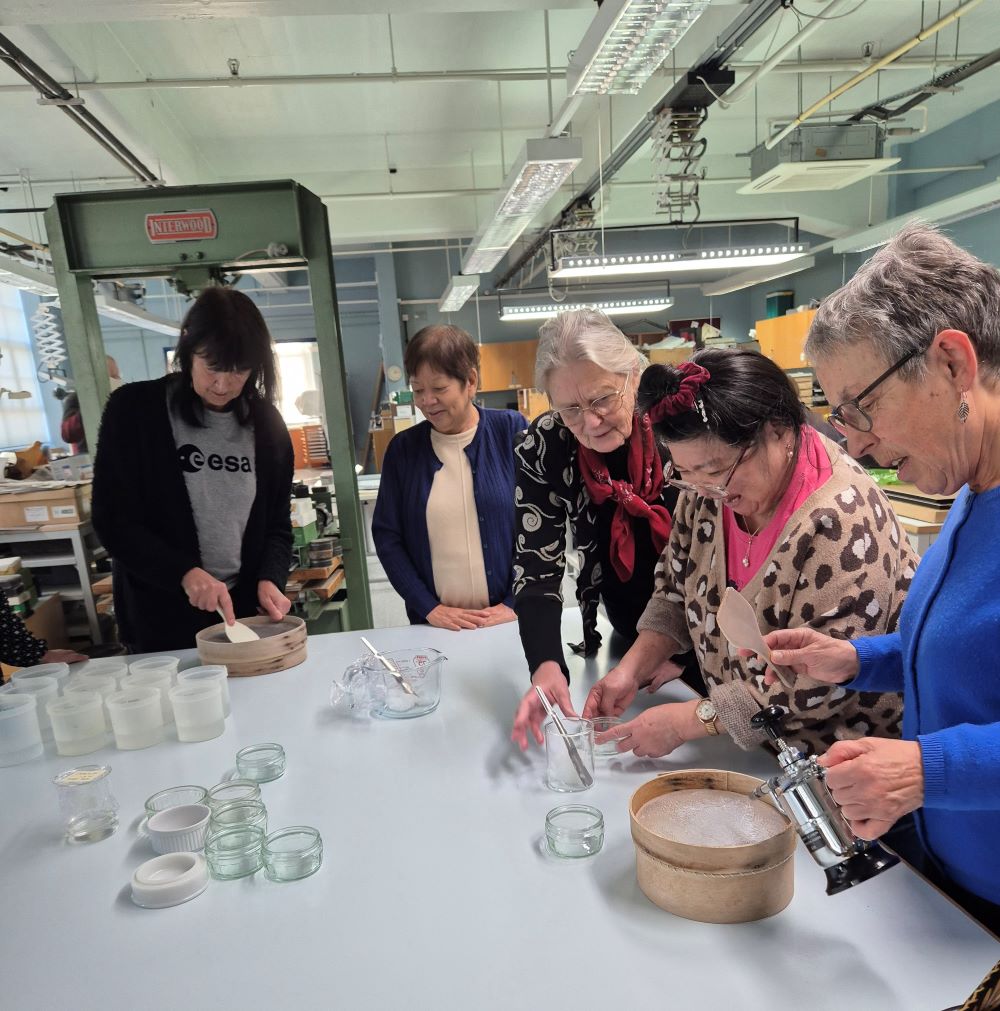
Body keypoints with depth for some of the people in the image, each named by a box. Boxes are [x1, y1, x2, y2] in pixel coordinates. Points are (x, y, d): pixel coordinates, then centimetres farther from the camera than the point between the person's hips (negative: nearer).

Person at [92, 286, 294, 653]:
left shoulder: (265, 422, 1)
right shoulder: (134, 410, -8)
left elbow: (277, 523, 5)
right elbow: (112, 522, -9)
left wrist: (270, 579, -13)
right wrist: (185, 572, -22)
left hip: (245, 611, 3)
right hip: (161, 620, -2)